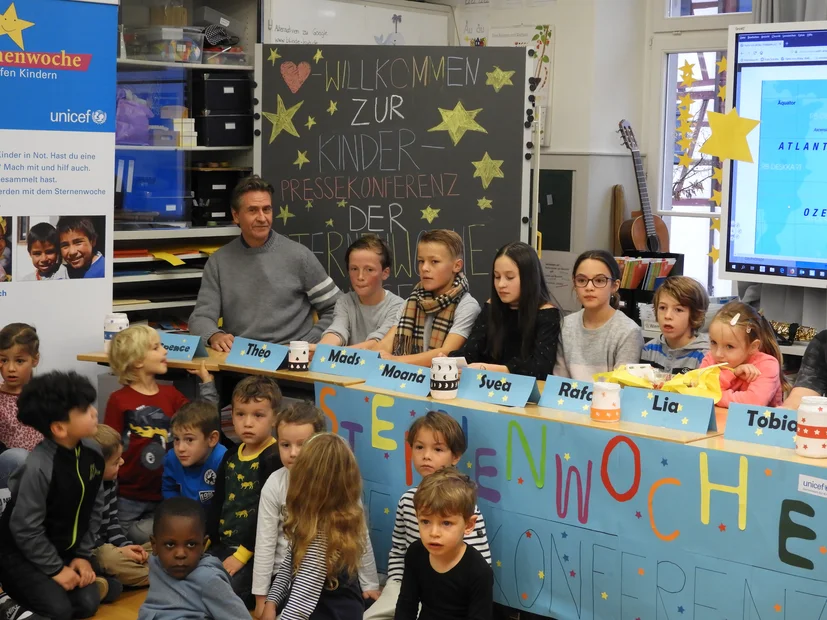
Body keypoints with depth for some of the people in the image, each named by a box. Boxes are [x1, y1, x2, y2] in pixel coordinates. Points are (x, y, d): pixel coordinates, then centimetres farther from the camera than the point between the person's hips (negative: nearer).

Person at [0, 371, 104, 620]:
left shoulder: (93, 452, -8)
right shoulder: (40, 467, -31)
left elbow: (94, 507, 3)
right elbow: (25, 528, -23)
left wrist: (83, 554, -1)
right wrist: (56, 569, -15)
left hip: (65, 549, 6)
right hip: (22, 552, -6)